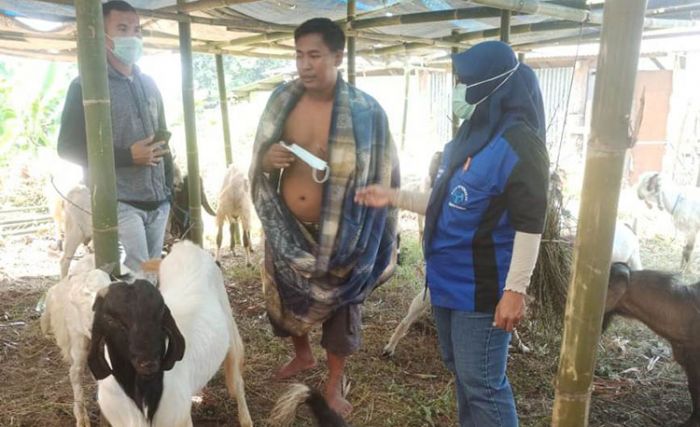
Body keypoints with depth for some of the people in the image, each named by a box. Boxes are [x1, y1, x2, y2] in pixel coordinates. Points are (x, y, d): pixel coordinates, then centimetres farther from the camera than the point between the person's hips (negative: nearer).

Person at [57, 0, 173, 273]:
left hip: (158, 201, 6)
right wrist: (128, 156, -14)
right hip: (118, 204, -5)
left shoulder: (148, 84, 17)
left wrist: (170, 187, 15)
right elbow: (68, 148, -5)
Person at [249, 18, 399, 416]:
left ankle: (335, 385, 36)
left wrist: (379, 242, -7)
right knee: (287, 298, 21)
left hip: (339, 233, -3)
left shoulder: (366, 111, -14)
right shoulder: (282, 100, -2)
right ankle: (303, 354, 51)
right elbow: (259, 163, 8)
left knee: (340, 307, 12)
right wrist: (267, 159, -17)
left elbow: (383, 178, -8)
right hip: (288, 227, 4)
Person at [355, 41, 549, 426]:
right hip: (448, 281, 9)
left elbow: (529, 224, -19)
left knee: (483, 383, 3)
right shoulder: (469, 137, 10)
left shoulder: (518, 143, -17)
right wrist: (393, 197, 12)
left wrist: (515, 291, -21)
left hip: (482, 290, -9)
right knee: (460, 372, 22)